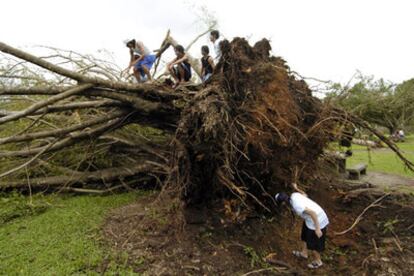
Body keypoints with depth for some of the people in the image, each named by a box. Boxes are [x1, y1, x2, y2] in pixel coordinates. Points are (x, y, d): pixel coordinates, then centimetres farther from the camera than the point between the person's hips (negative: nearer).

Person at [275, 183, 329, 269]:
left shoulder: (296, 205, -32)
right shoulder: (294, 195, -6)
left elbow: (312, 213, -32)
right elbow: (305, 195, 14)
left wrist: (317, 228, -25)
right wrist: (297, 188, 28)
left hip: (317, 221, -9)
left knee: (313, 243, 13)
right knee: (305, 235, 27)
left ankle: (317, 261, 39)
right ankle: (304, 253, 50)